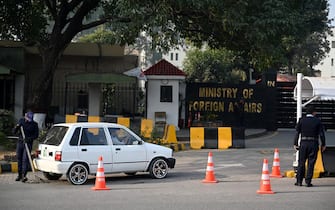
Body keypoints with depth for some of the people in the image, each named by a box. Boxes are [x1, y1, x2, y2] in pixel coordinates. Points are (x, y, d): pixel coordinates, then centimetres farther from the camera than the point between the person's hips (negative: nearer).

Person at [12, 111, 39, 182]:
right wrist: (17, 127, -16)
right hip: (20, 142, 4)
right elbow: (14, 132, 6)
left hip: (28, 143, -4)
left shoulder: (34, 124, -4)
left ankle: (24, 175, -15)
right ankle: (19, 175, 16)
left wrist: (29, 139, -21)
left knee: (25, 159, -12)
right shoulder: (21, 121, 4)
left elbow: (36, 135, -6)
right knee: (19, 159, 7)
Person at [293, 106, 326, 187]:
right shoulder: (317, 121, -2)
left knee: (301, 163, 9)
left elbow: (297, 133, 0)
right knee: (311, 163, 3)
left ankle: (299, 181, 11)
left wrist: (295, 144, 5)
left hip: (303, 144, 1)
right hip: (314, 144, -1)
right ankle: (308, 182, 1)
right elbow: (321, 134, -2)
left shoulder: (301, 120, 1)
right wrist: (323, 144, 6)